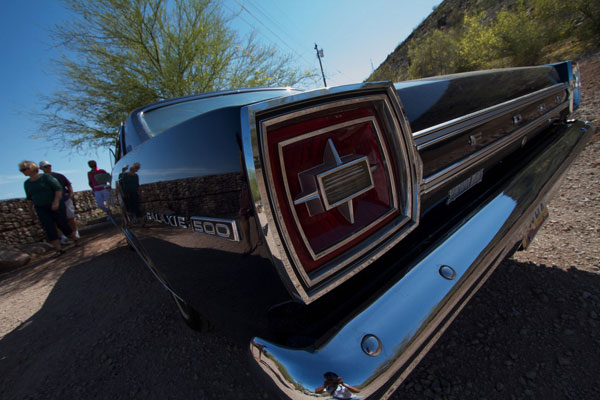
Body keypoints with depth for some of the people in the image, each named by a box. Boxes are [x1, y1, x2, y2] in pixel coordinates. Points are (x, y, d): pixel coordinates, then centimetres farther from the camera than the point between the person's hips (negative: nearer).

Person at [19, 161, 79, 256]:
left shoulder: (46, 177, -10)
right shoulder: (27, 183, 8)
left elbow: (59, 188, -16)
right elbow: (29, 198, 17)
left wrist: (56, 201, -26)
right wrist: (30, 209, 14)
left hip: (56, 205, -4)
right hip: (42, 209, 4)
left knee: (62, 225, 0)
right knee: (49, 229, -10)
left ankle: (75, 239, 24)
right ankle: (59, 249, -11)